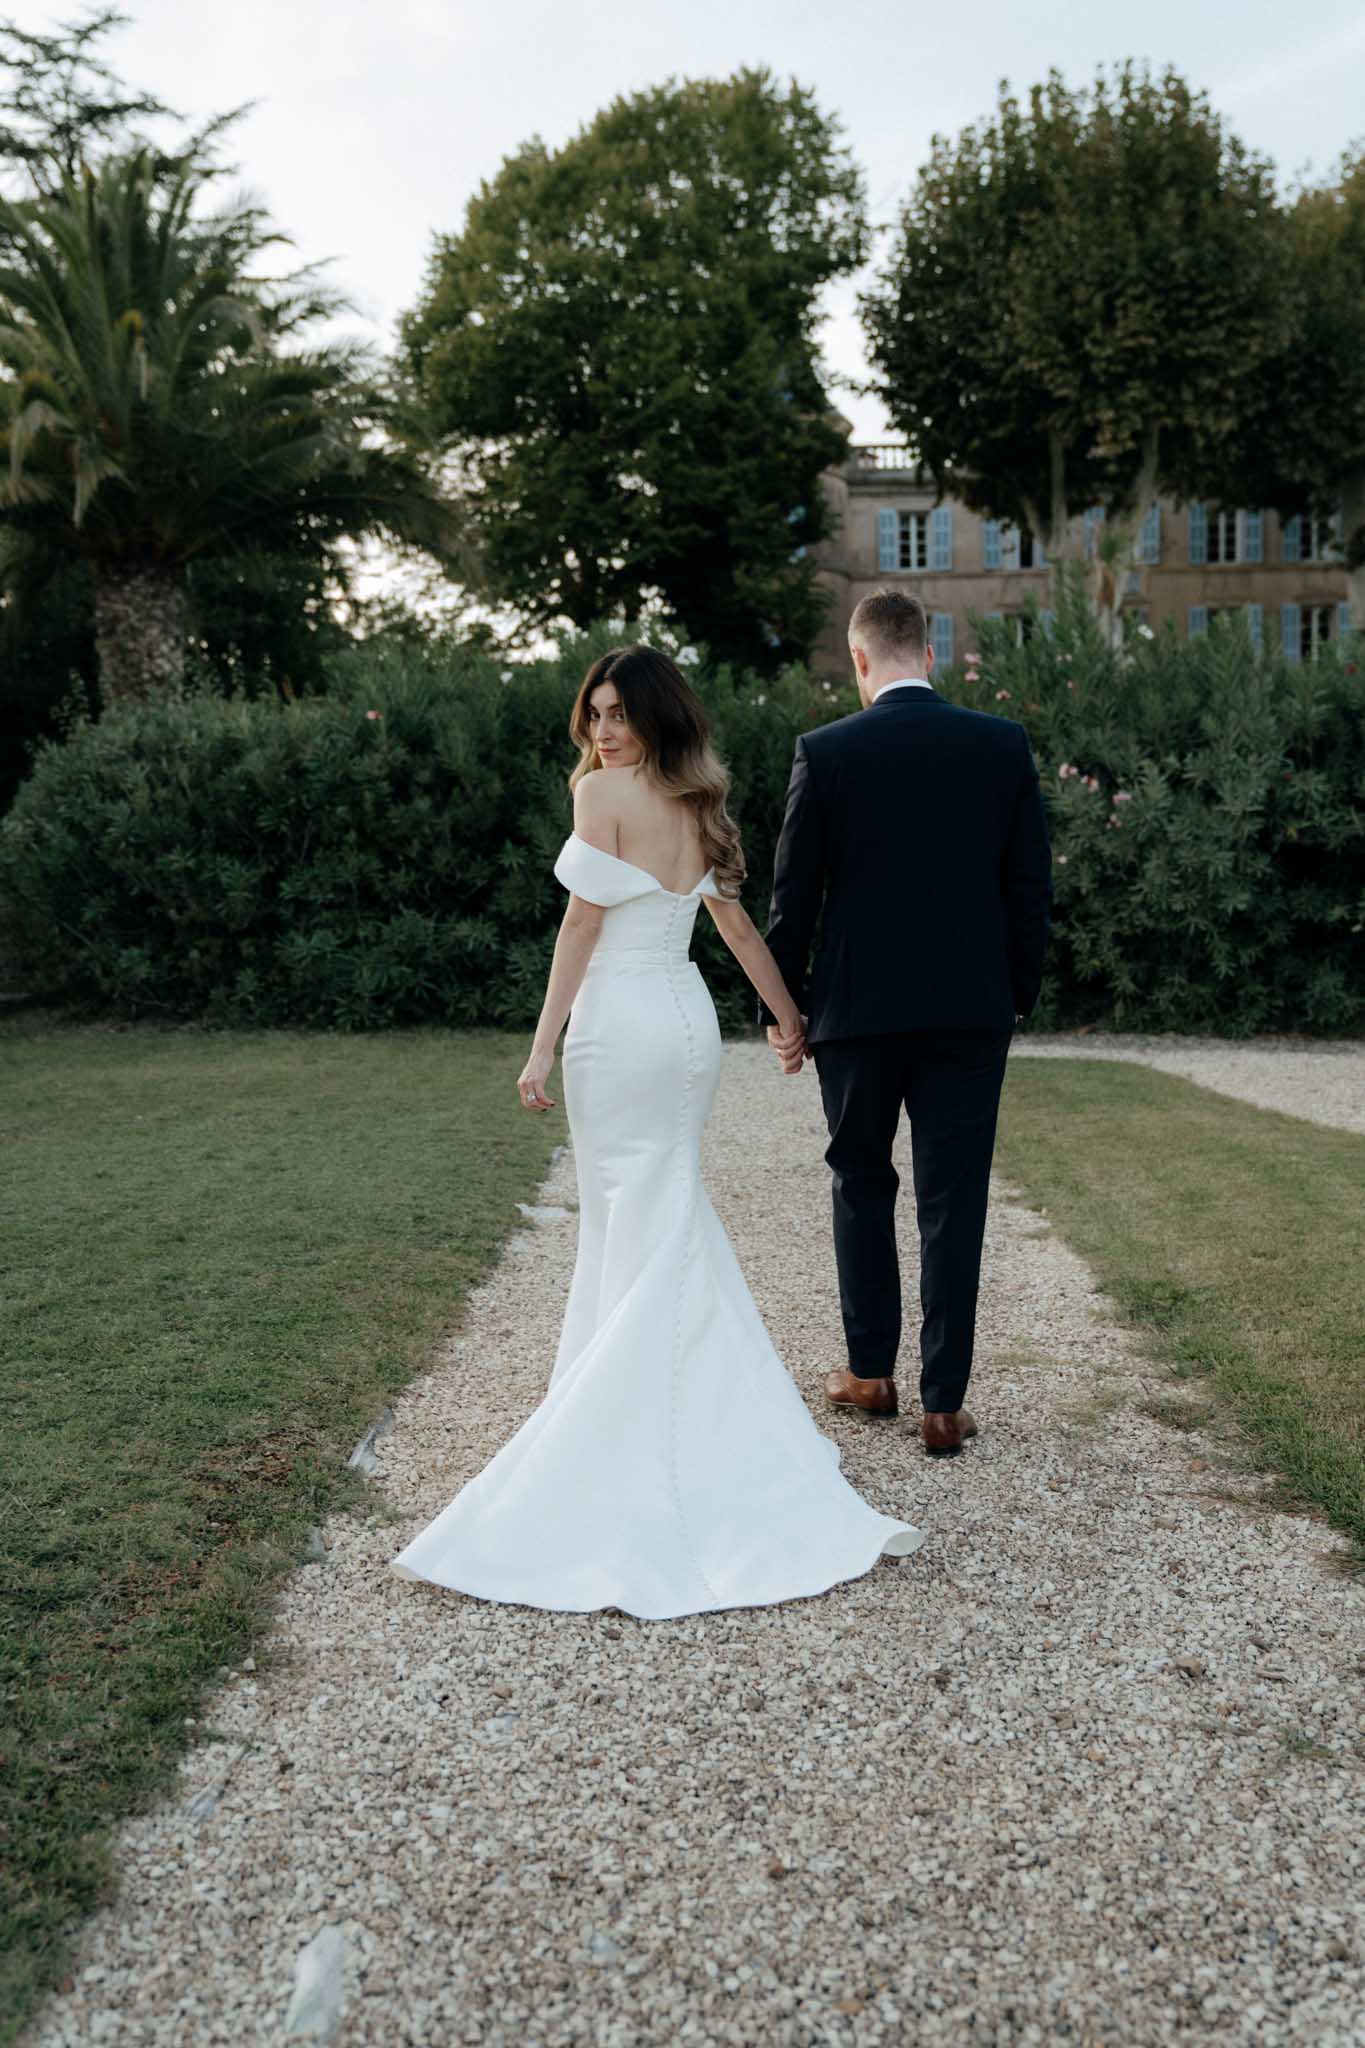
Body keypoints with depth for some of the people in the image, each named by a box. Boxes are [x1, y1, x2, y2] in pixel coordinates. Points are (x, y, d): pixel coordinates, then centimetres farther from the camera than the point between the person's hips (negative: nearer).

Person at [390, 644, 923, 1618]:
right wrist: (789, 1020, 27)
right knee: (674, 1219, 15)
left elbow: (583, 924, -13)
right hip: (688, 1018, 7)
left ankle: (634, 1434, 10)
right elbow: (739, 924, 17)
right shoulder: (699, 807, 11)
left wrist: (542, 1047, -10)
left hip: (619, 1024, -7)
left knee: (636, 1226, 1)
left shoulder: (605, 791, -10)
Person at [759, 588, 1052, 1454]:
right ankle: (944, 1402, 10)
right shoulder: (1003, 744, 0)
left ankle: (871, 1371, 25)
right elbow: (1032, 886, 2)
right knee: (953, 1203, 6)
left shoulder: (825, 752, -6)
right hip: (971, 1009, 1)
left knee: (862, 1187, 17)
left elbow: (794, 896, -3)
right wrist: (1019, 993, 13)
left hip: (857, 1008, -1)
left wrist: (778, 1007, 7)